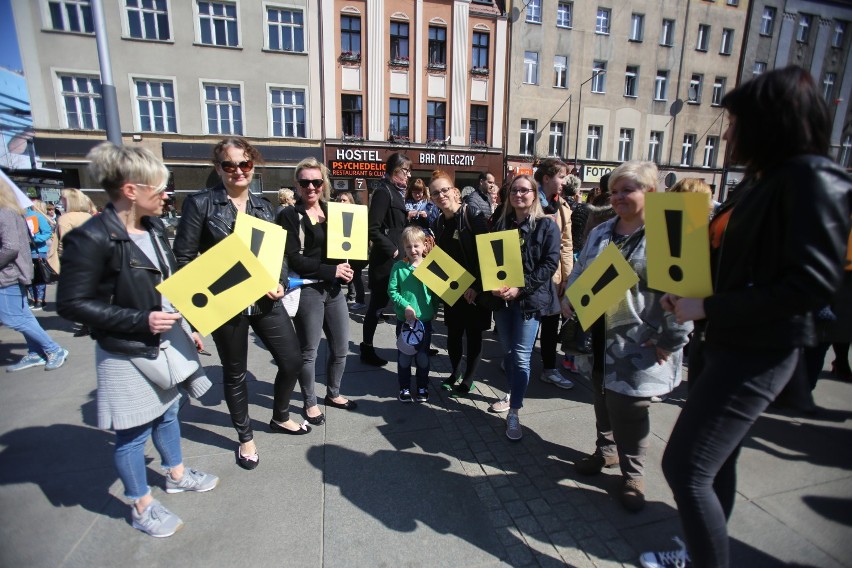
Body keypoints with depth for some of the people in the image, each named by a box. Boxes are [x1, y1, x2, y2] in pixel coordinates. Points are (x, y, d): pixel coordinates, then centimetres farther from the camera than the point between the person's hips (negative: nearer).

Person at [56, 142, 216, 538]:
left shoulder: (154, 228, 2)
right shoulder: (92, 238, -21)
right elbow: (71, 304, -18)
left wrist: (186, 328, 13)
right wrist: (140, 321, -23)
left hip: (166, 343, 7)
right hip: (127, 355, -7)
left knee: (168, 412, 24)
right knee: (134, 433, 10)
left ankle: (177, 475, 46)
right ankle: (142, 508, 32)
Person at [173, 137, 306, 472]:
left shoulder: (263, 206, 8)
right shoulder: (200, 203, -5)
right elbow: (184, 258, -6)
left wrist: (279, 283, -5)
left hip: (265, 300, 4)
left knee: (292, 361, 8)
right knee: (235, 373, 13)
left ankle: (280, 417, 37)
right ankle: (245, 437, 36)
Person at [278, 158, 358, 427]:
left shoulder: (332, 211, 11)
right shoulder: (289, 216, -5)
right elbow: (293, 259, -13)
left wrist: (346, 269, -8)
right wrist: (332, 270, -18)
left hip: (334, 288, 6)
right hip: (307, 290, -5)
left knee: (341, 348, 14)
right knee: (309, 351, 8)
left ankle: (333, 394, 36)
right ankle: (310, 403, 28)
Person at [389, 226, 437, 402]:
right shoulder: (398, 267, -7)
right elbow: (392, 291, -7)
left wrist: (434, 309, -6)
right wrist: (405, 306, -17)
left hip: (425, 319, 1)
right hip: (404, 319, -1)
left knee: (423, 355, 14)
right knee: (404, 355, 11)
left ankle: (423, 387, 31)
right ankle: (404, 388, 28)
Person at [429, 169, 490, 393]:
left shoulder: (473, 215, -13)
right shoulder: (439, 222, 7)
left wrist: (476, 286, -19)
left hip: (475, 288, -5)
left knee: (473, 333, 7)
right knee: (453, 333, 12)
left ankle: (468, 379, 23)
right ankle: (455, 373, 33)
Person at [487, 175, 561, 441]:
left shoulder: (546, 224, -2)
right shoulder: (500, 224, 11)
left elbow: (550, 263, -10)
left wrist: (521, 288, -18)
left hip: (530, 298, -4)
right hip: (502, 297, 5)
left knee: (521, 356, -5)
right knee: (508, 351, 15)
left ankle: (514, 413, 6)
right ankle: (513, 394, 35)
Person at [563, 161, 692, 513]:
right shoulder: (601, 233, 10)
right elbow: (580, 271, 17)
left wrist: (671, 340, -17)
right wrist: (569, 298, 0)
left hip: (638, 343, -6)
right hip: (600, 336, 7)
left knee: (629, 408, 2)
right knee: (603, 398, 19)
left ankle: (632, 474, 26)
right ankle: (607, 449, 42)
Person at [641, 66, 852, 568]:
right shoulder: (762, 179, 13)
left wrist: (709, 308, -20)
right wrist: (688, 295, 1)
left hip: (759, 352, -9)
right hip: (733, 343, 9)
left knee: (685, 466, -6)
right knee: (716, 459, 20)